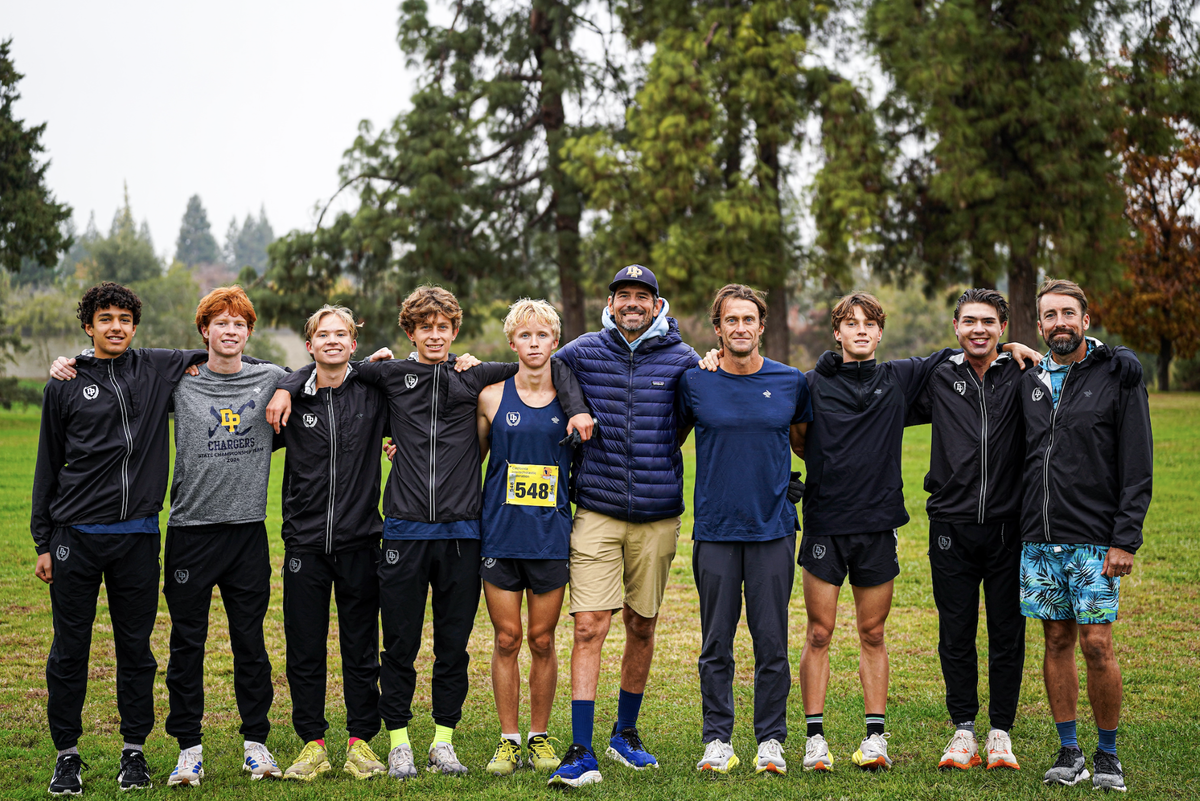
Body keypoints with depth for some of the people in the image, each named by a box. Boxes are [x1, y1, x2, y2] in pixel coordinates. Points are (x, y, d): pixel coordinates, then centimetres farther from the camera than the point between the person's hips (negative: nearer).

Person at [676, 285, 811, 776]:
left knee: (772, 642, 3)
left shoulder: (791, 382, 3)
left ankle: (771, 740, 14)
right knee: (716, 643, 5)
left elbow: (805, 444, 19)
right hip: (715, 529, 0)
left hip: (773, 528, 0)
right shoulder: (694, 382, 1)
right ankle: (717, 739, 15)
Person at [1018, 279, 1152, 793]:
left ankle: (1107, 754, 10)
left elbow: (1137, 467, -6)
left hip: (1095, 541, -4)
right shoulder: (1029, 381, 11)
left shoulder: (1117, 377, -3)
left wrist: (1125, 539, -13)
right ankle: (1068, 751, 16)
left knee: (1097, 645, -5)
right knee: (1058, 642, 8)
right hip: (1039, 539, 4)